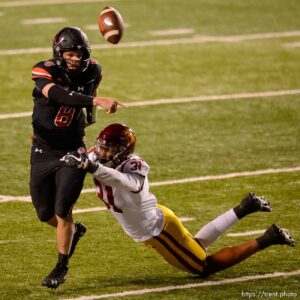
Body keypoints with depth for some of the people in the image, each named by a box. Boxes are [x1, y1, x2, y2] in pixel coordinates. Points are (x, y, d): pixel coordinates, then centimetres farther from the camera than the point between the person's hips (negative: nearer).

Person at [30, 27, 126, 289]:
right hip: (43, 152, 0)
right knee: (46, 214, 12)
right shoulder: (44, 72, -21)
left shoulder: (91, 71, -8)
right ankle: (74, 230, 44)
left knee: (62, 211, -7)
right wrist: (96, 101, -53)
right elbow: (60, 95, -43)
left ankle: (62, 267, 11)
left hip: (72, 151, 0)